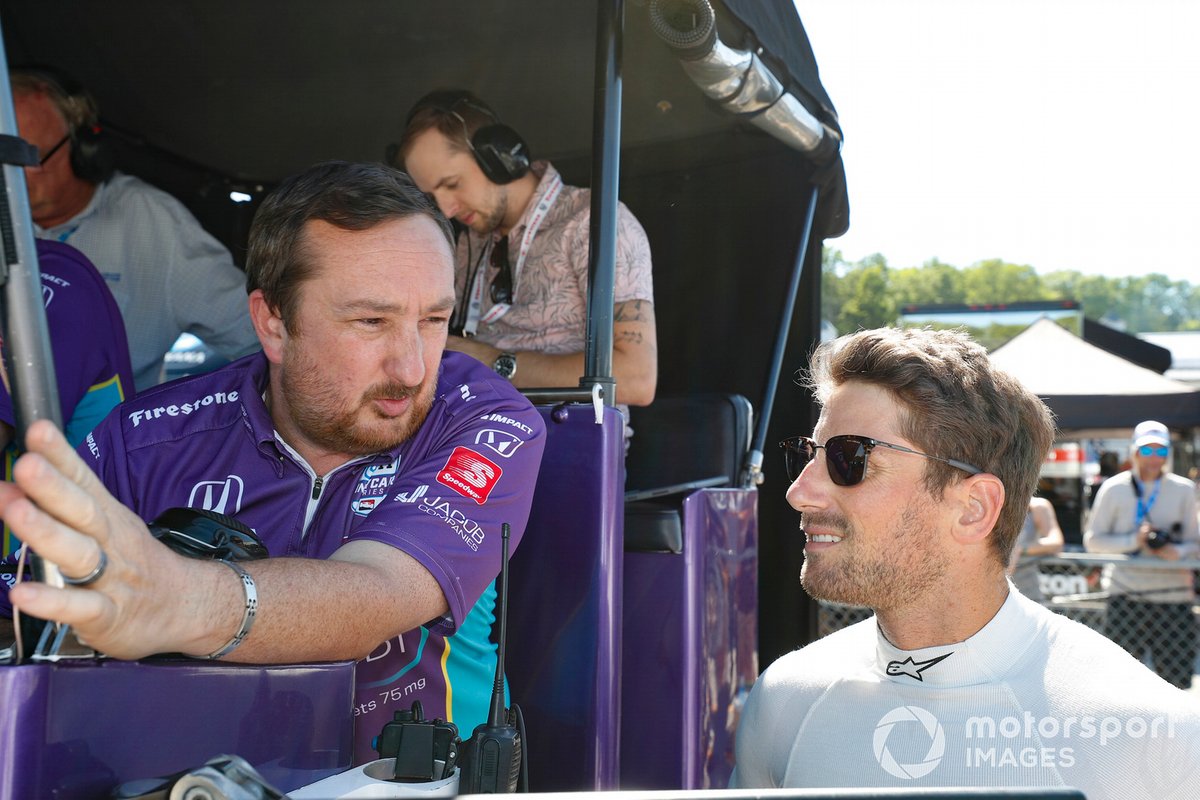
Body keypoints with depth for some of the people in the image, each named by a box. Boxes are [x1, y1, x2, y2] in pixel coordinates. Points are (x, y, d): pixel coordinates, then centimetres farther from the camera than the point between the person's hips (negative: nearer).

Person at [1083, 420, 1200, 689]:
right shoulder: (1114, 489, 2)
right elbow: (1092, 540, 2)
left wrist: (1178, 552, -12)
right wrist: (1133, 541, -12)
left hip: (1173, 595, 1)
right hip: (1126, 596, -1)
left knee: (1177, 676, -2)